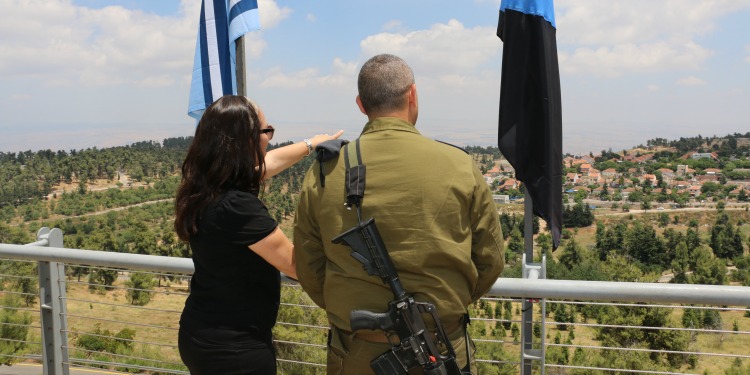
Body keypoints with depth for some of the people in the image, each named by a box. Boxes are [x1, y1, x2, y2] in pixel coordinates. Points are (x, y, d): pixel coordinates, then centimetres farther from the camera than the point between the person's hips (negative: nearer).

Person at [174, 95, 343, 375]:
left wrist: (311, 144, 30)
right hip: (236, 349, -8)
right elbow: (299, 266, -20)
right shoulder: (237, 207, -28)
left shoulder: (204, 188, -1)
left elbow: (270, 161, 17)